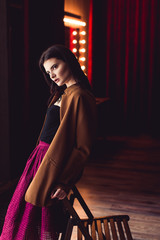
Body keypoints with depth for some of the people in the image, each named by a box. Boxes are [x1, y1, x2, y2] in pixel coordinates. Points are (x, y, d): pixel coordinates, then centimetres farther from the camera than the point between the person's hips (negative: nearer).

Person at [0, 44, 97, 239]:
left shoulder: (79, 96, -18)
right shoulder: (63, 93, 13)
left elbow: (83, 147, -20)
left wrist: (65, 182, -22)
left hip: (54, 164, -10)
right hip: (43, 157, 10)